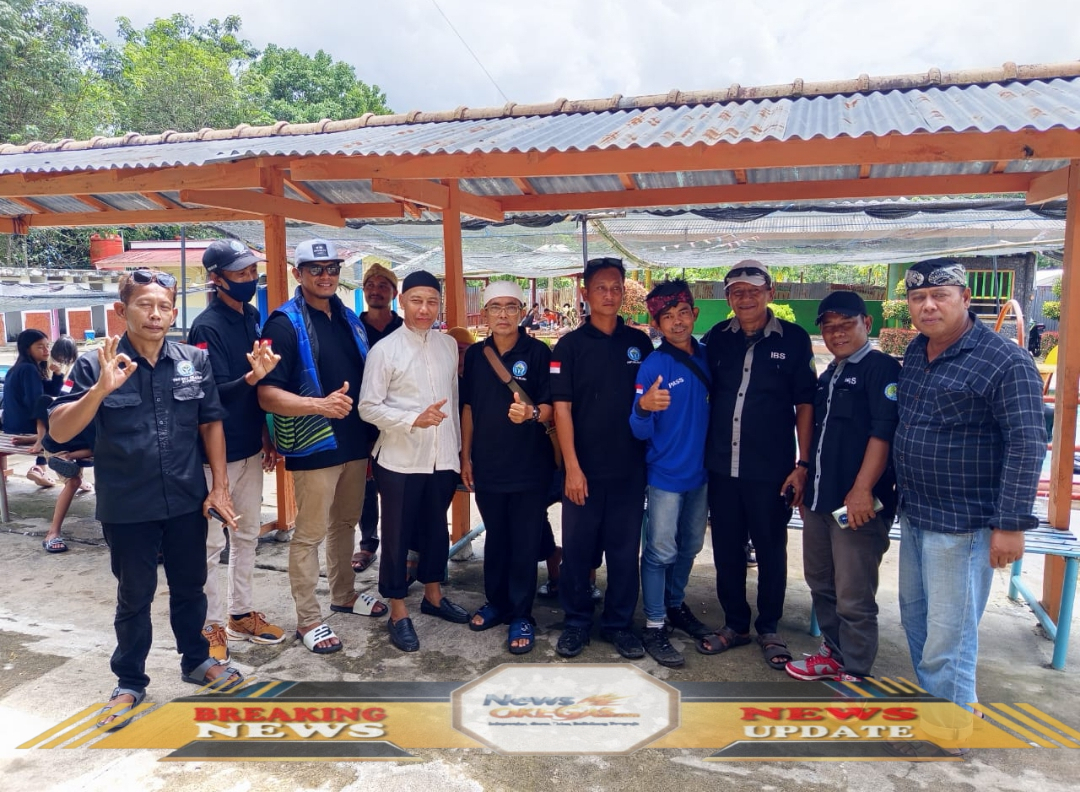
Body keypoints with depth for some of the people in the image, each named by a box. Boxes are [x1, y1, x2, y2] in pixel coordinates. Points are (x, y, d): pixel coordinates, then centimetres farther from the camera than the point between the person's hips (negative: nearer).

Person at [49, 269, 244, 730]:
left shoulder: (195, 361, -2)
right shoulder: (95, 366, -9)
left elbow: (211, 424, 5)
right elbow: (59, 431, -13)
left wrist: (219, 486, 1)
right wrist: (101, 388, -29)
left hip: (188, 502, 2)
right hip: (127, 507, -2)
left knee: (190, 587, 18)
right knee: (135, 597, 13)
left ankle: (196, 660, 39)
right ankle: (130, 683, 32)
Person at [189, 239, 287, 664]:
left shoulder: (251, 317, 6)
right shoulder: (207, 326, -16)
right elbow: (215, 392, -21)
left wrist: (266, 435, 13)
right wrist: (252, 376, -38)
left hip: (250, 447, 8)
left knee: (247, 534, 16)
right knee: (209, 542, 4)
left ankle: (240, 613, 30)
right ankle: (210, 625, 18)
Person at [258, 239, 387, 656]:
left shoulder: (350, 320, 10)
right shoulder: (285, 323, -11)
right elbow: (267, 395, -18)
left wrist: (370, 433, 12)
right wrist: (320, 404, -32)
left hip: (355, 442, 7)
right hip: (314, 447, -7)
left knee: (345, 522, 20)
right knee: (309, 534, 3)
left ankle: (344, 593, 38)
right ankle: (308, 619, 16)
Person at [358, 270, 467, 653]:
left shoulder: (449, 345, 6)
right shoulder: (385, 350, -9)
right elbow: (368, 407, -10)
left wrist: (458, 447, 14)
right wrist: (414, 420, -22)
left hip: (442, 457, 5)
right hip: (400, 460, -4)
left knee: (436, 528, 19)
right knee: (397, 534, 8)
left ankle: (433, 595, 39)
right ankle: (398, 612, 24)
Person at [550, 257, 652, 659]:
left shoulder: (639, 342, 6)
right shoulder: (570, 345, -2)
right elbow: (562, 409, -6)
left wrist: (653, 457, 6)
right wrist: (572, 467, -12)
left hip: (630, 468, 2)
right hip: (584, 468, -2)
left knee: (625, 550, 10)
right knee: (578, 548, 7)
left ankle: (619, 623, 25)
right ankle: (577, 621, 24)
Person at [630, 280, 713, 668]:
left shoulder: (707, 357, 0)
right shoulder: (653, 366, -16)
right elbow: (640, 431, -17)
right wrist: (644, 407, -38)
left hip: (701, 471, 6)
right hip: (666, 475, -6)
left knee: (690, 547, 19)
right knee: (661, 552, 1)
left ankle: (675, 606, 38)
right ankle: (654, 627, 13)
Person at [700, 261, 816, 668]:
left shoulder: (793, 339, -3)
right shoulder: (716, 338, 4)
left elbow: (805, 405, -1)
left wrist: (803, 464, -6)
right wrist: (701, 452, 4)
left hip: (771, 469, -2)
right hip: (722, 466, 3)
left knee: (771, 550, 10)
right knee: (726, 549, 12)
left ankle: (769, 629, 28)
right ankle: (735, 623, 30)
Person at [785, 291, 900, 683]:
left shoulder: (881, 368, -7)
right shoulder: (828, 376, 17)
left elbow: (883, 432, -17)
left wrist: (862, 490, -22)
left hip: (857, 503, -8)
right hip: (819, 500, 8)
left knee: (853, 597, 0)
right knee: (820, 584, 18)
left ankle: (855, 673, 16)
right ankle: (834, 652, 34)